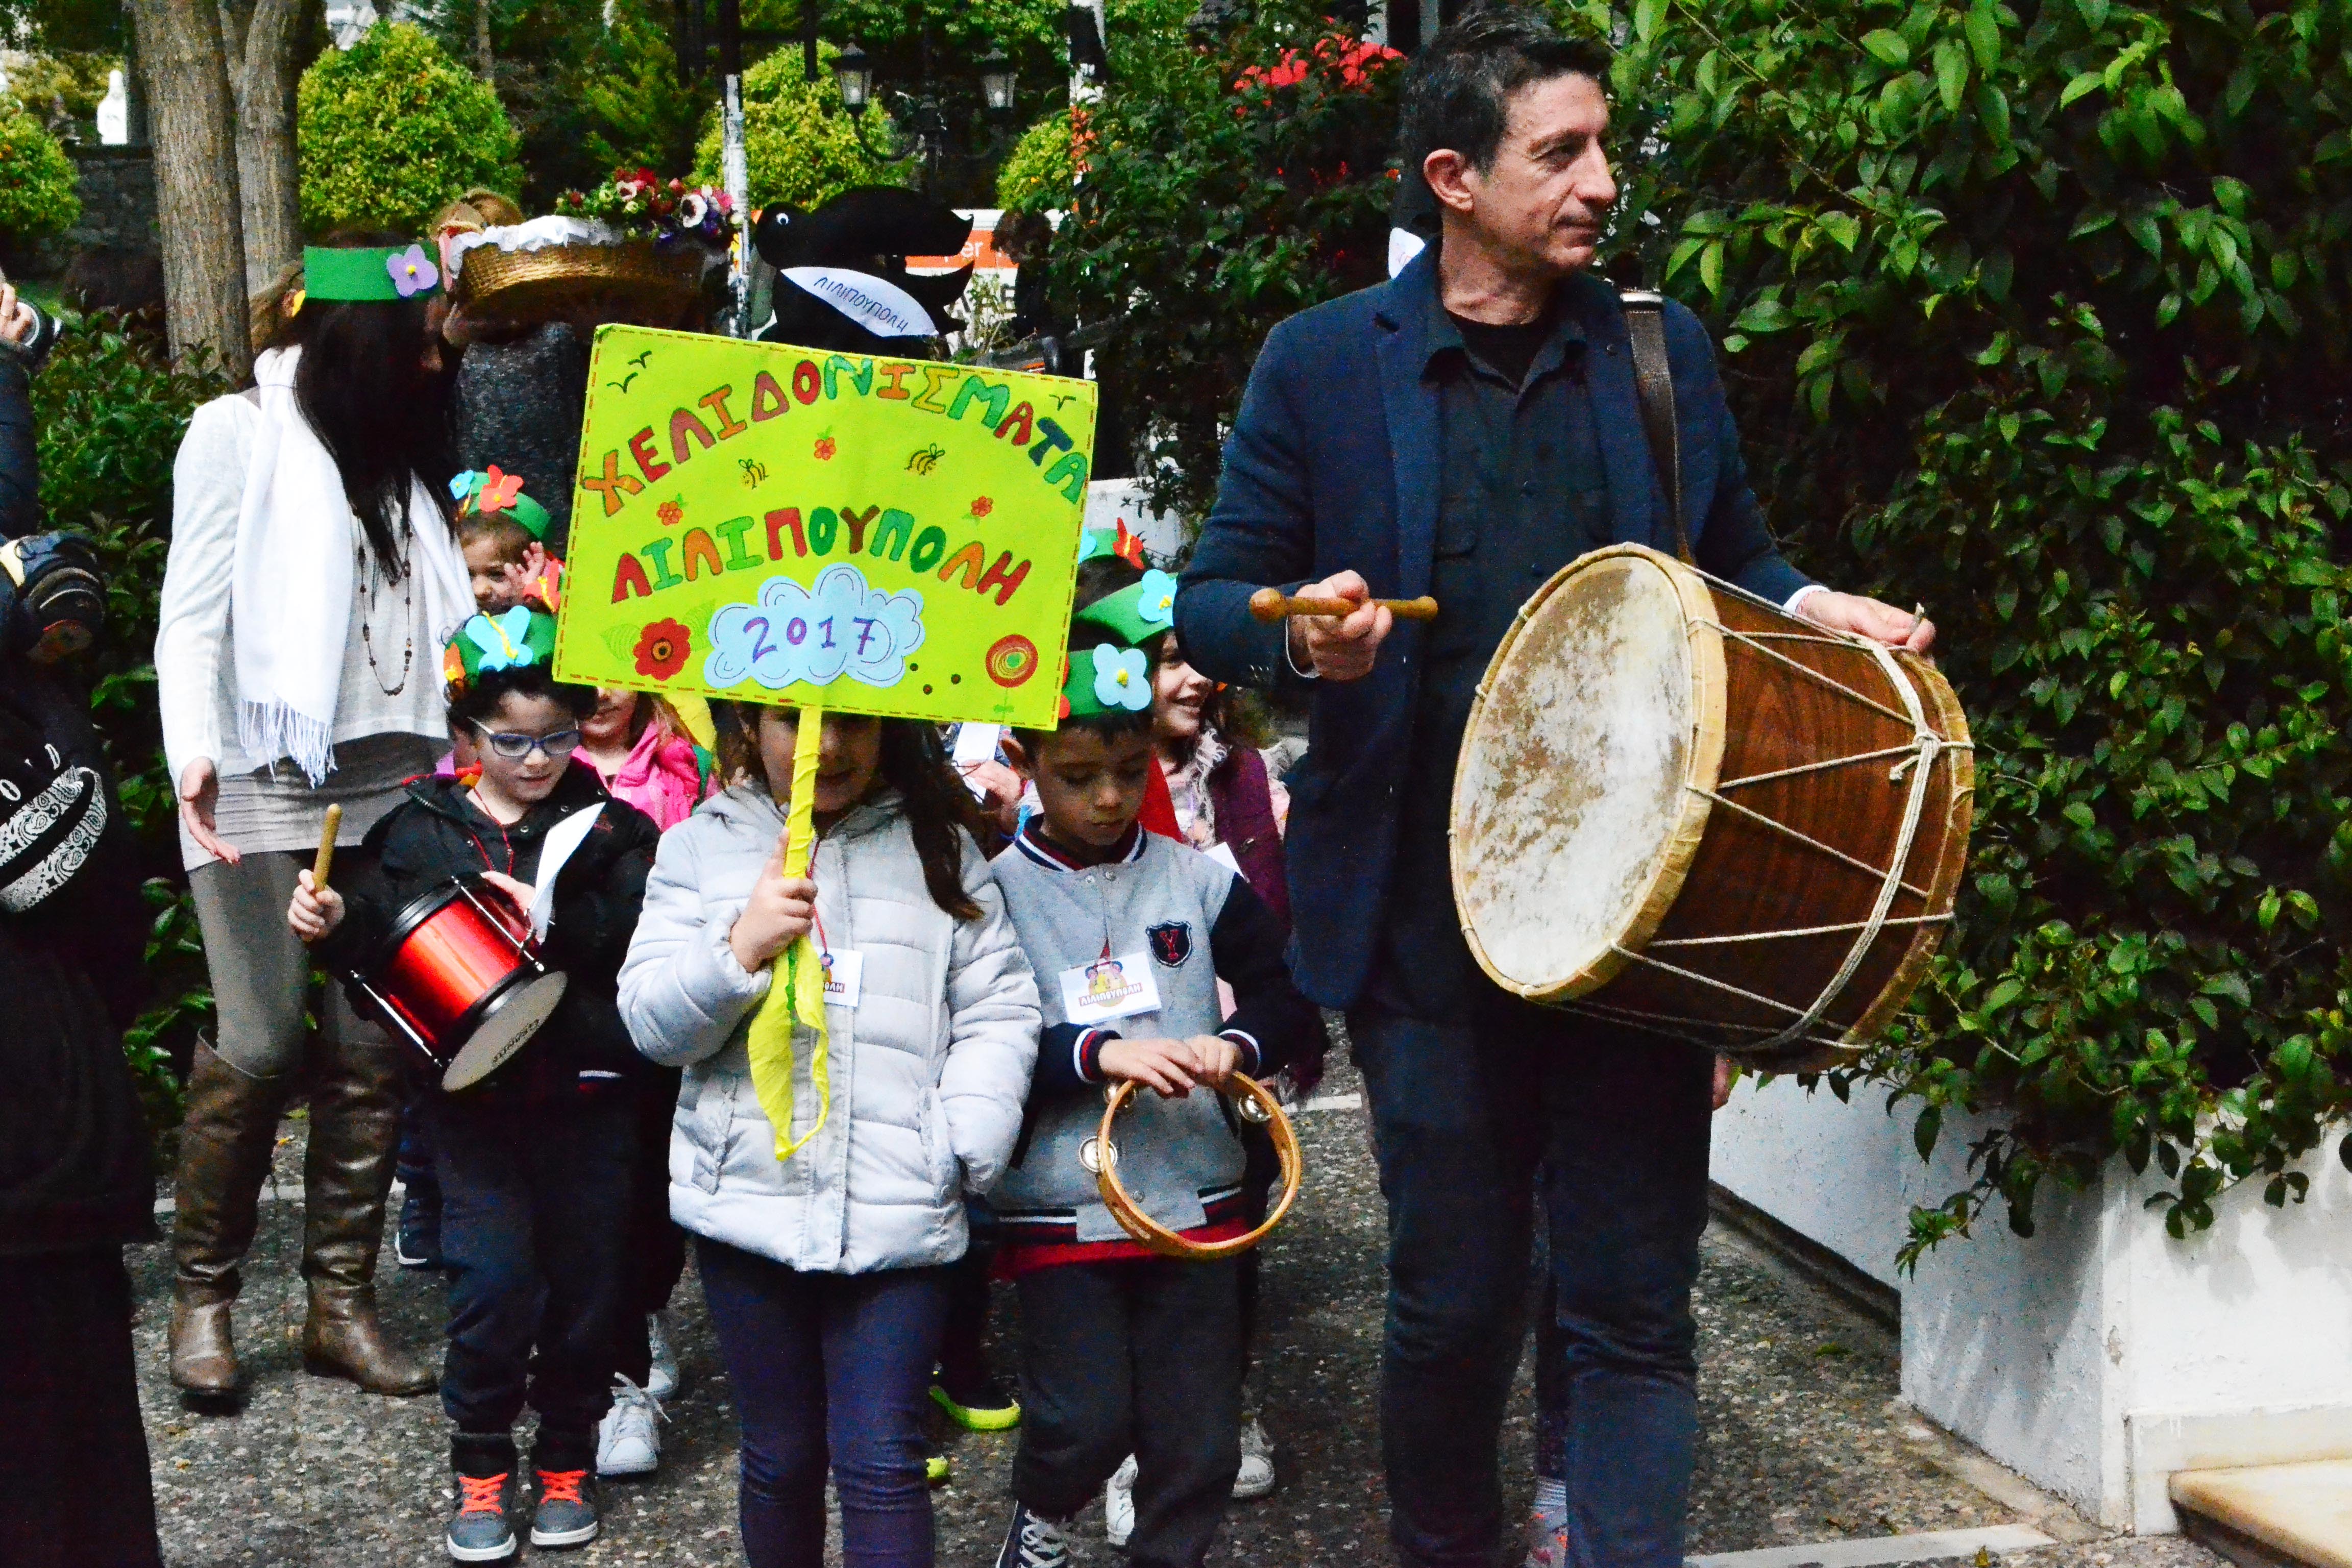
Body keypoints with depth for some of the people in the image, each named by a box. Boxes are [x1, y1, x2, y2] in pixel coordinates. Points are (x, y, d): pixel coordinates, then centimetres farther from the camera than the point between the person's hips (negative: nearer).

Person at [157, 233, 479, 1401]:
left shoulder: (397, 449, 19)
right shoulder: (239, 433, 1)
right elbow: (192, 614, -6)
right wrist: (192, 753, -21)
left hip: (387, 780, 5)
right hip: (263, 781, -5)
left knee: (372, 1049, 1)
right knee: (261, 1044, -9)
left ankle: (342, 1303, 9)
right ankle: (202, 1292, 10)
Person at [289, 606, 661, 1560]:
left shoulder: (610, 829, 1)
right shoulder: (420, 830, 5)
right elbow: (376, 951, 7)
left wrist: (558, 919, -21)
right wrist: (332, 926, -12)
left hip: (585, 1088, 0)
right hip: (471, 1088, 0)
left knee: (586, 1275, 6)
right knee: (493, 1274, -8)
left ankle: (566, 1459, 27)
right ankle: (480, 1465, 14)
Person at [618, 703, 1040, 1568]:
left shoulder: (940, 849, 4)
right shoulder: (699, 849, 5)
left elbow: (998, 1014, 1)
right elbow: (654, 1024, -1)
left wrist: (964, 1145, -11)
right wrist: (742, 947, -18)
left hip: (897, 1214, -1)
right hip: (749, 1199, 1)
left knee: (881, 1461, -3)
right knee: (780, 1455, 12)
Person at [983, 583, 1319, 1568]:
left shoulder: (1196, 880, 2)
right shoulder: (997, 893, -4)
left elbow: (1290, 997, 4)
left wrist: (1236, 1044, -17)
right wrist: (1099, 1054, -22)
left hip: (1195, 1200, 2)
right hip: (1060, 1209, -2)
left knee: (1199, 1441, 7)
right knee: (1083, 1425, -6)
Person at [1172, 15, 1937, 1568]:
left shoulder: (1665, 349, 10)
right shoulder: (1320, 364, 2)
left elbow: (1735, 566, 20)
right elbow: (1212, 605, 5)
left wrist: (1826, 614, -2)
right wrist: (1303, 632, -17)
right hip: (1432, 920, -1)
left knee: (1635, 1305, -1)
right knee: (1454, 1305, 9)